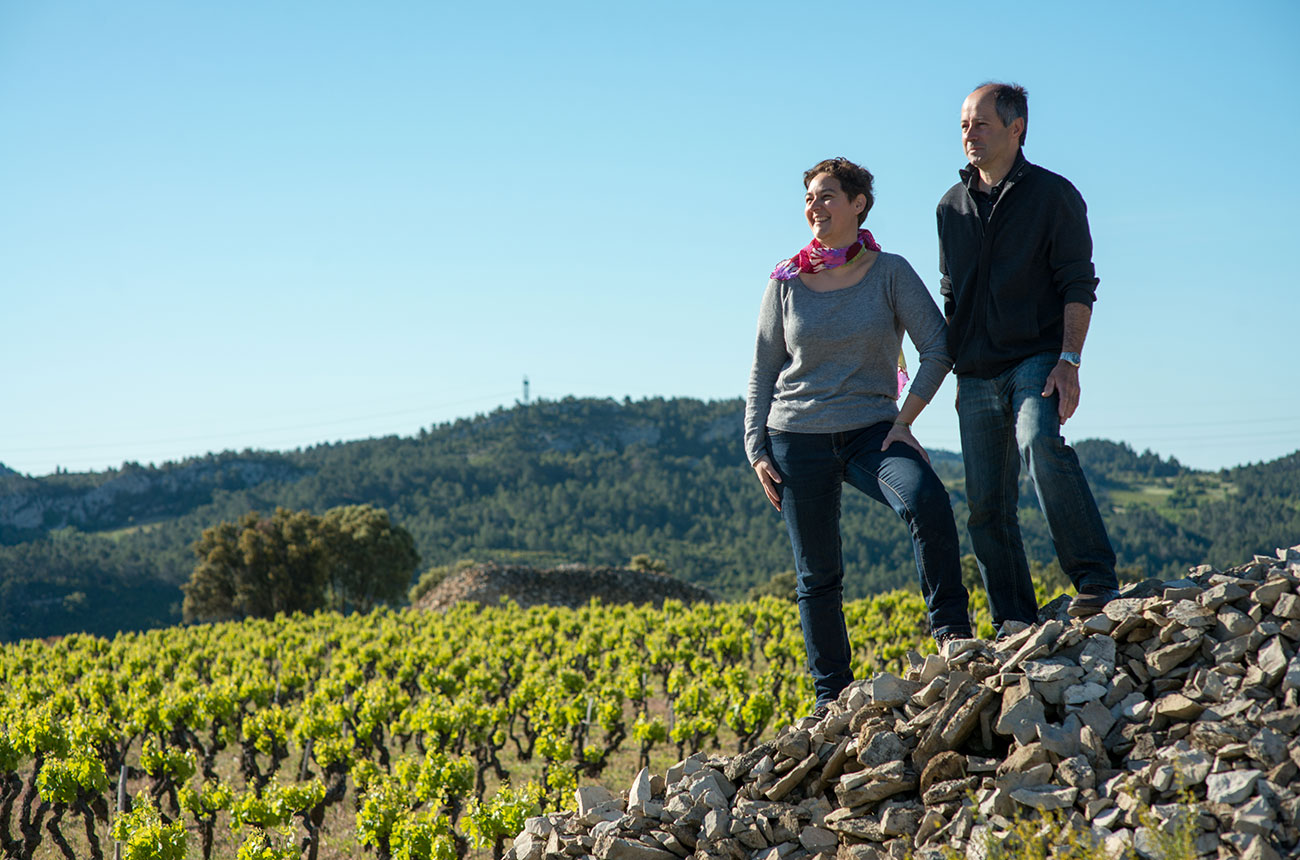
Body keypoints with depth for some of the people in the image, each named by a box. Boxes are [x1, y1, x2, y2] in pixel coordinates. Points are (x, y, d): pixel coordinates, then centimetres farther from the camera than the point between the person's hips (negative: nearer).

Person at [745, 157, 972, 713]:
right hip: (797, 440, 2)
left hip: (871, 432, -1)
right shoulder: (787, 283, 3)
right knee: (817, 576, 4)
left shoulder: (889, 272, -1)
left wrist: (904, 419, -10)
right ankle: (832, 695, 15)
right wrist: (757, 451, 2)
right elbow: (763, 372, 9)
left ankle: (951, 631, -17)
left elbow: (937, 349, -2)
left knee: (927, 501, -31)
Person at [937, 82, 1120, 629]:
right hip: (976, 374, 5)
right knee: (986, 506, 2)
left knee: (1041, 444, -33)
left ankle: (1096, 580, -31)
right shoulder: (952, 206, 17)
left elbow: (1078, 286, -4)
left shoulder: (1052, 194, 1)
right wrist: (952, 370, 16)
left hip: (1036, 359, -5)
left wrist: (1068, 360, -16)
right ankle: (1014, 625, 10)